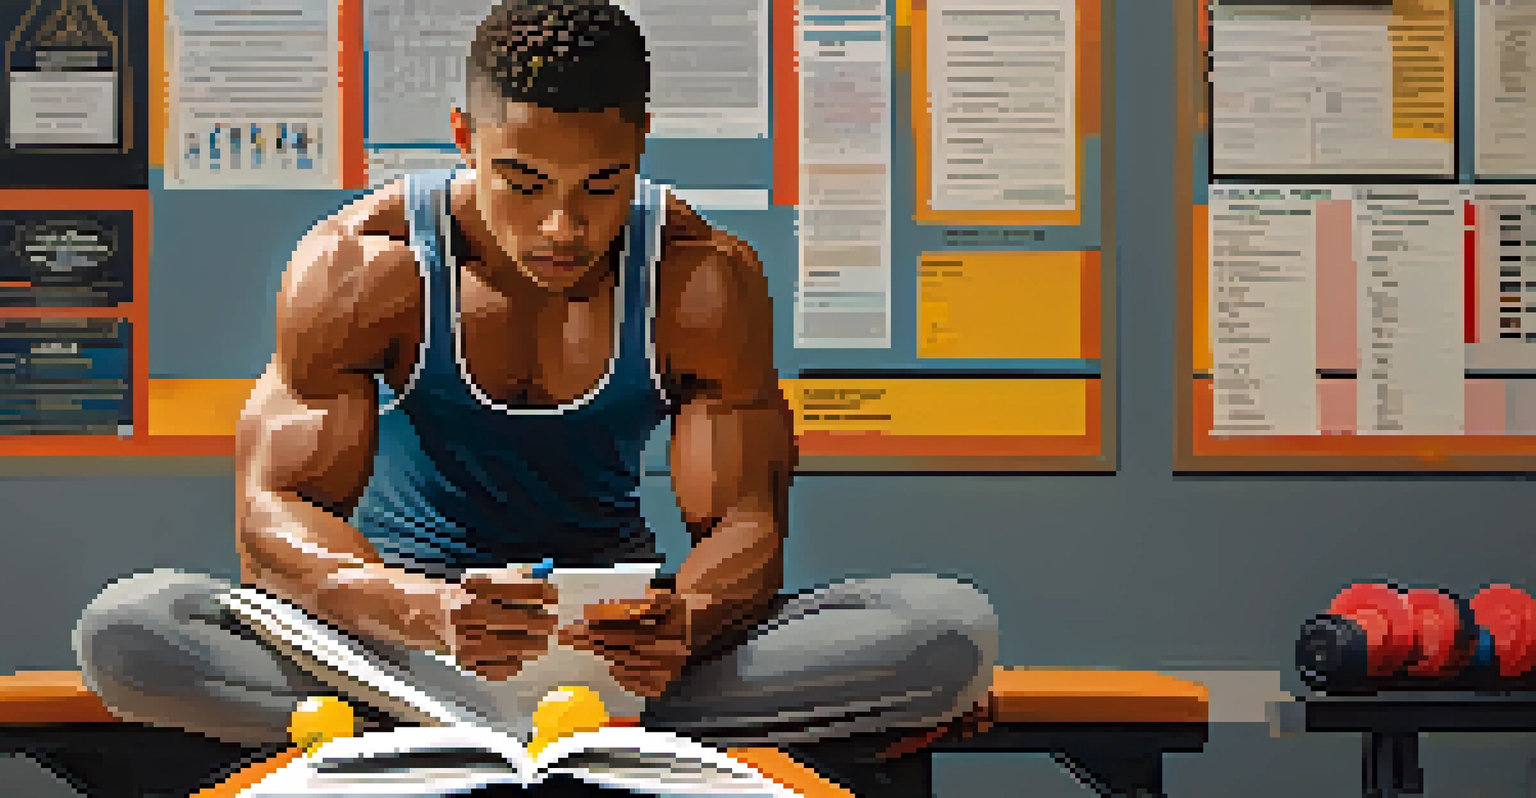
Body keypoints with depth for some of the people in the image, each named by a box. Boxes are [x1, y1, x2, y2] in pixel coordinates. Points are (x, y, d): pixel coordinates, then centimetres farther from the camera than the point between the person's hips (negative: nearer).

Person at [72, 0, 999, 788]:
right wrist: (425, 612, -41)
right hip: (406, 599, -1)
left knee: (955, 628, -23)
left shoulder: (705, 282, -11)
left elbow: (744, 521, -11)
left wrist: (682, 625, -37)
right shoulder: (360, 267, -14)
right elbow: (273, 512, -18)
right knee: (125, 629, -31)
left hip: (617, 614, 1)